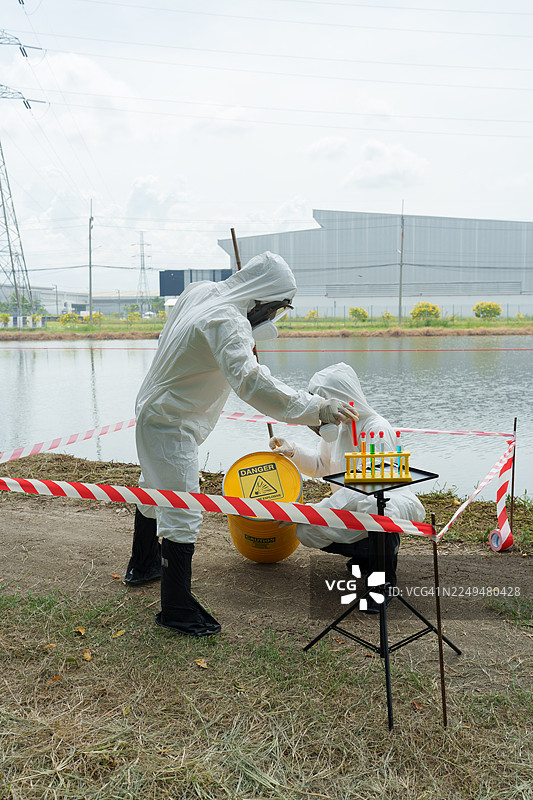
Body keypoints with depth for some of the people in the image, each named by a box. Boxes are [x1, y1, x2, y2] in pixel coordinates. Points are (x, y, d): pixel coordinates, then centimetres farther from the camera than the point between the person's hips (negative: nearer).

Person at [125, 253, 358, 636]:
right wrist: (318, 408, -42)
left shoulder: (200, 291, 0)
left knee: (155, 491, 27)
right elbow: (251, 383, -43)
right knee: (183, 514, -5)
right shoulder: (226, 323, -29)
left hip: (154, 410, 11)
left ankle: (142, 564, 49)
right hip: (171, 426, -11)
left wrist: (245, 345, 10)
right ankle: (176, 610, 7)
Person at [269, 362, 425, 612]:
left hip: (393, 500, -7)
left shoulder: (377, 428, -23)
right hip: (352, 505, 8)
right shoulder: (336, 426, 2)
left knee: (377, 507, -42)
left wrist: (324, 507, -33)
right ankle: (377, 550, 10)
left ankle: (385, 579, -14)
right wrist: (292, 450, -3)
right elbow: (320, 465, 15)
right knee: (306, 531, -11)